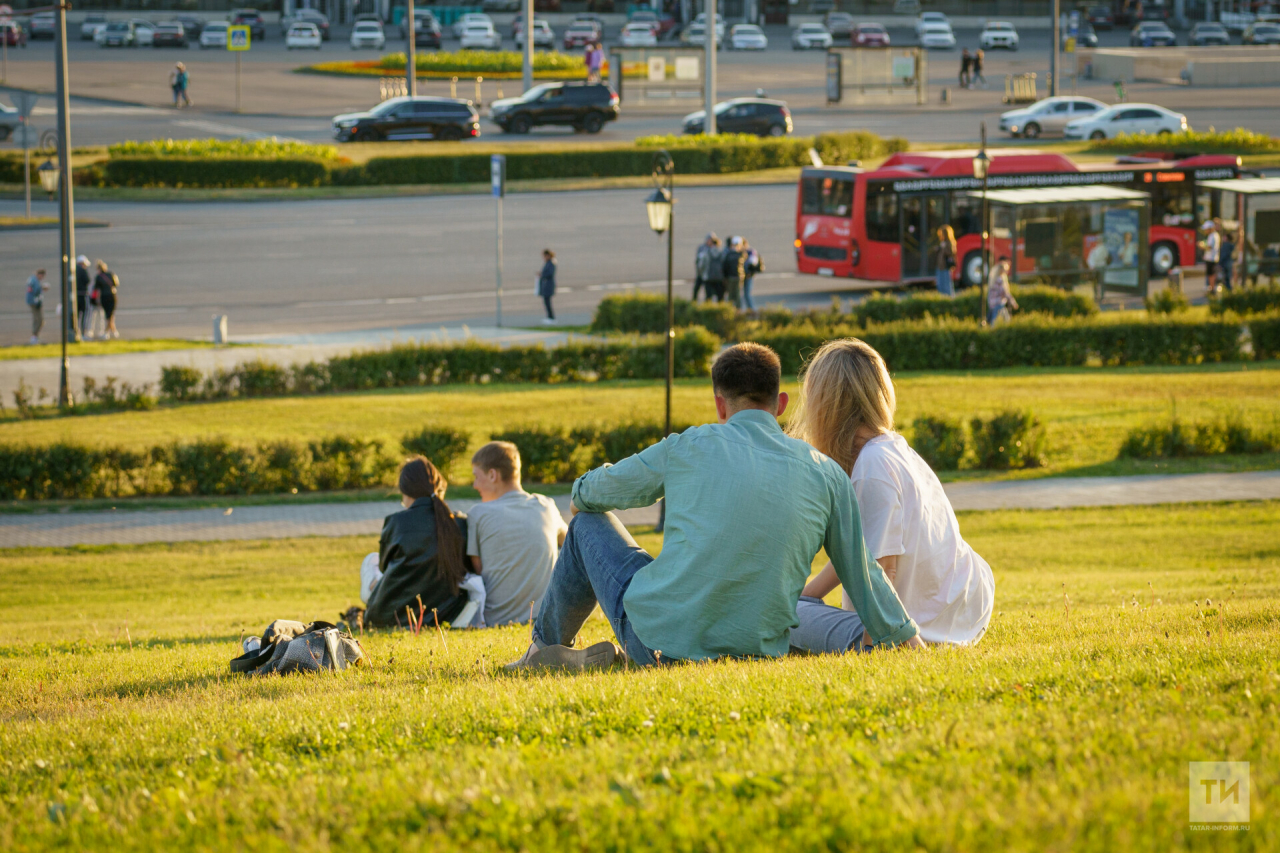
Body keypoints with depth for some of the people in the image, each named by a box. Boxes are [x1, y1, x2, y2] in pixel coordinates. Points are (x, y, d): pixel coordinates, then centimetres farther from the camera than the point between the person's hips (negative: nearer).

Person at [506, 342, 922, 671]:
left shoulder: (687, 448, 0)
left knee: (589, 521, 22)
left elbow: (587, 493, 16)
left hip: (661, 639, -2)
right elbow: (862, 573, 9)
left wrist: (582, 497, 41)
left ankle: (547, 647, 38)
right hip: (759, 647, 2)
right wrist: (908, 639, 24)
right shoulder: (826, 474, 3)